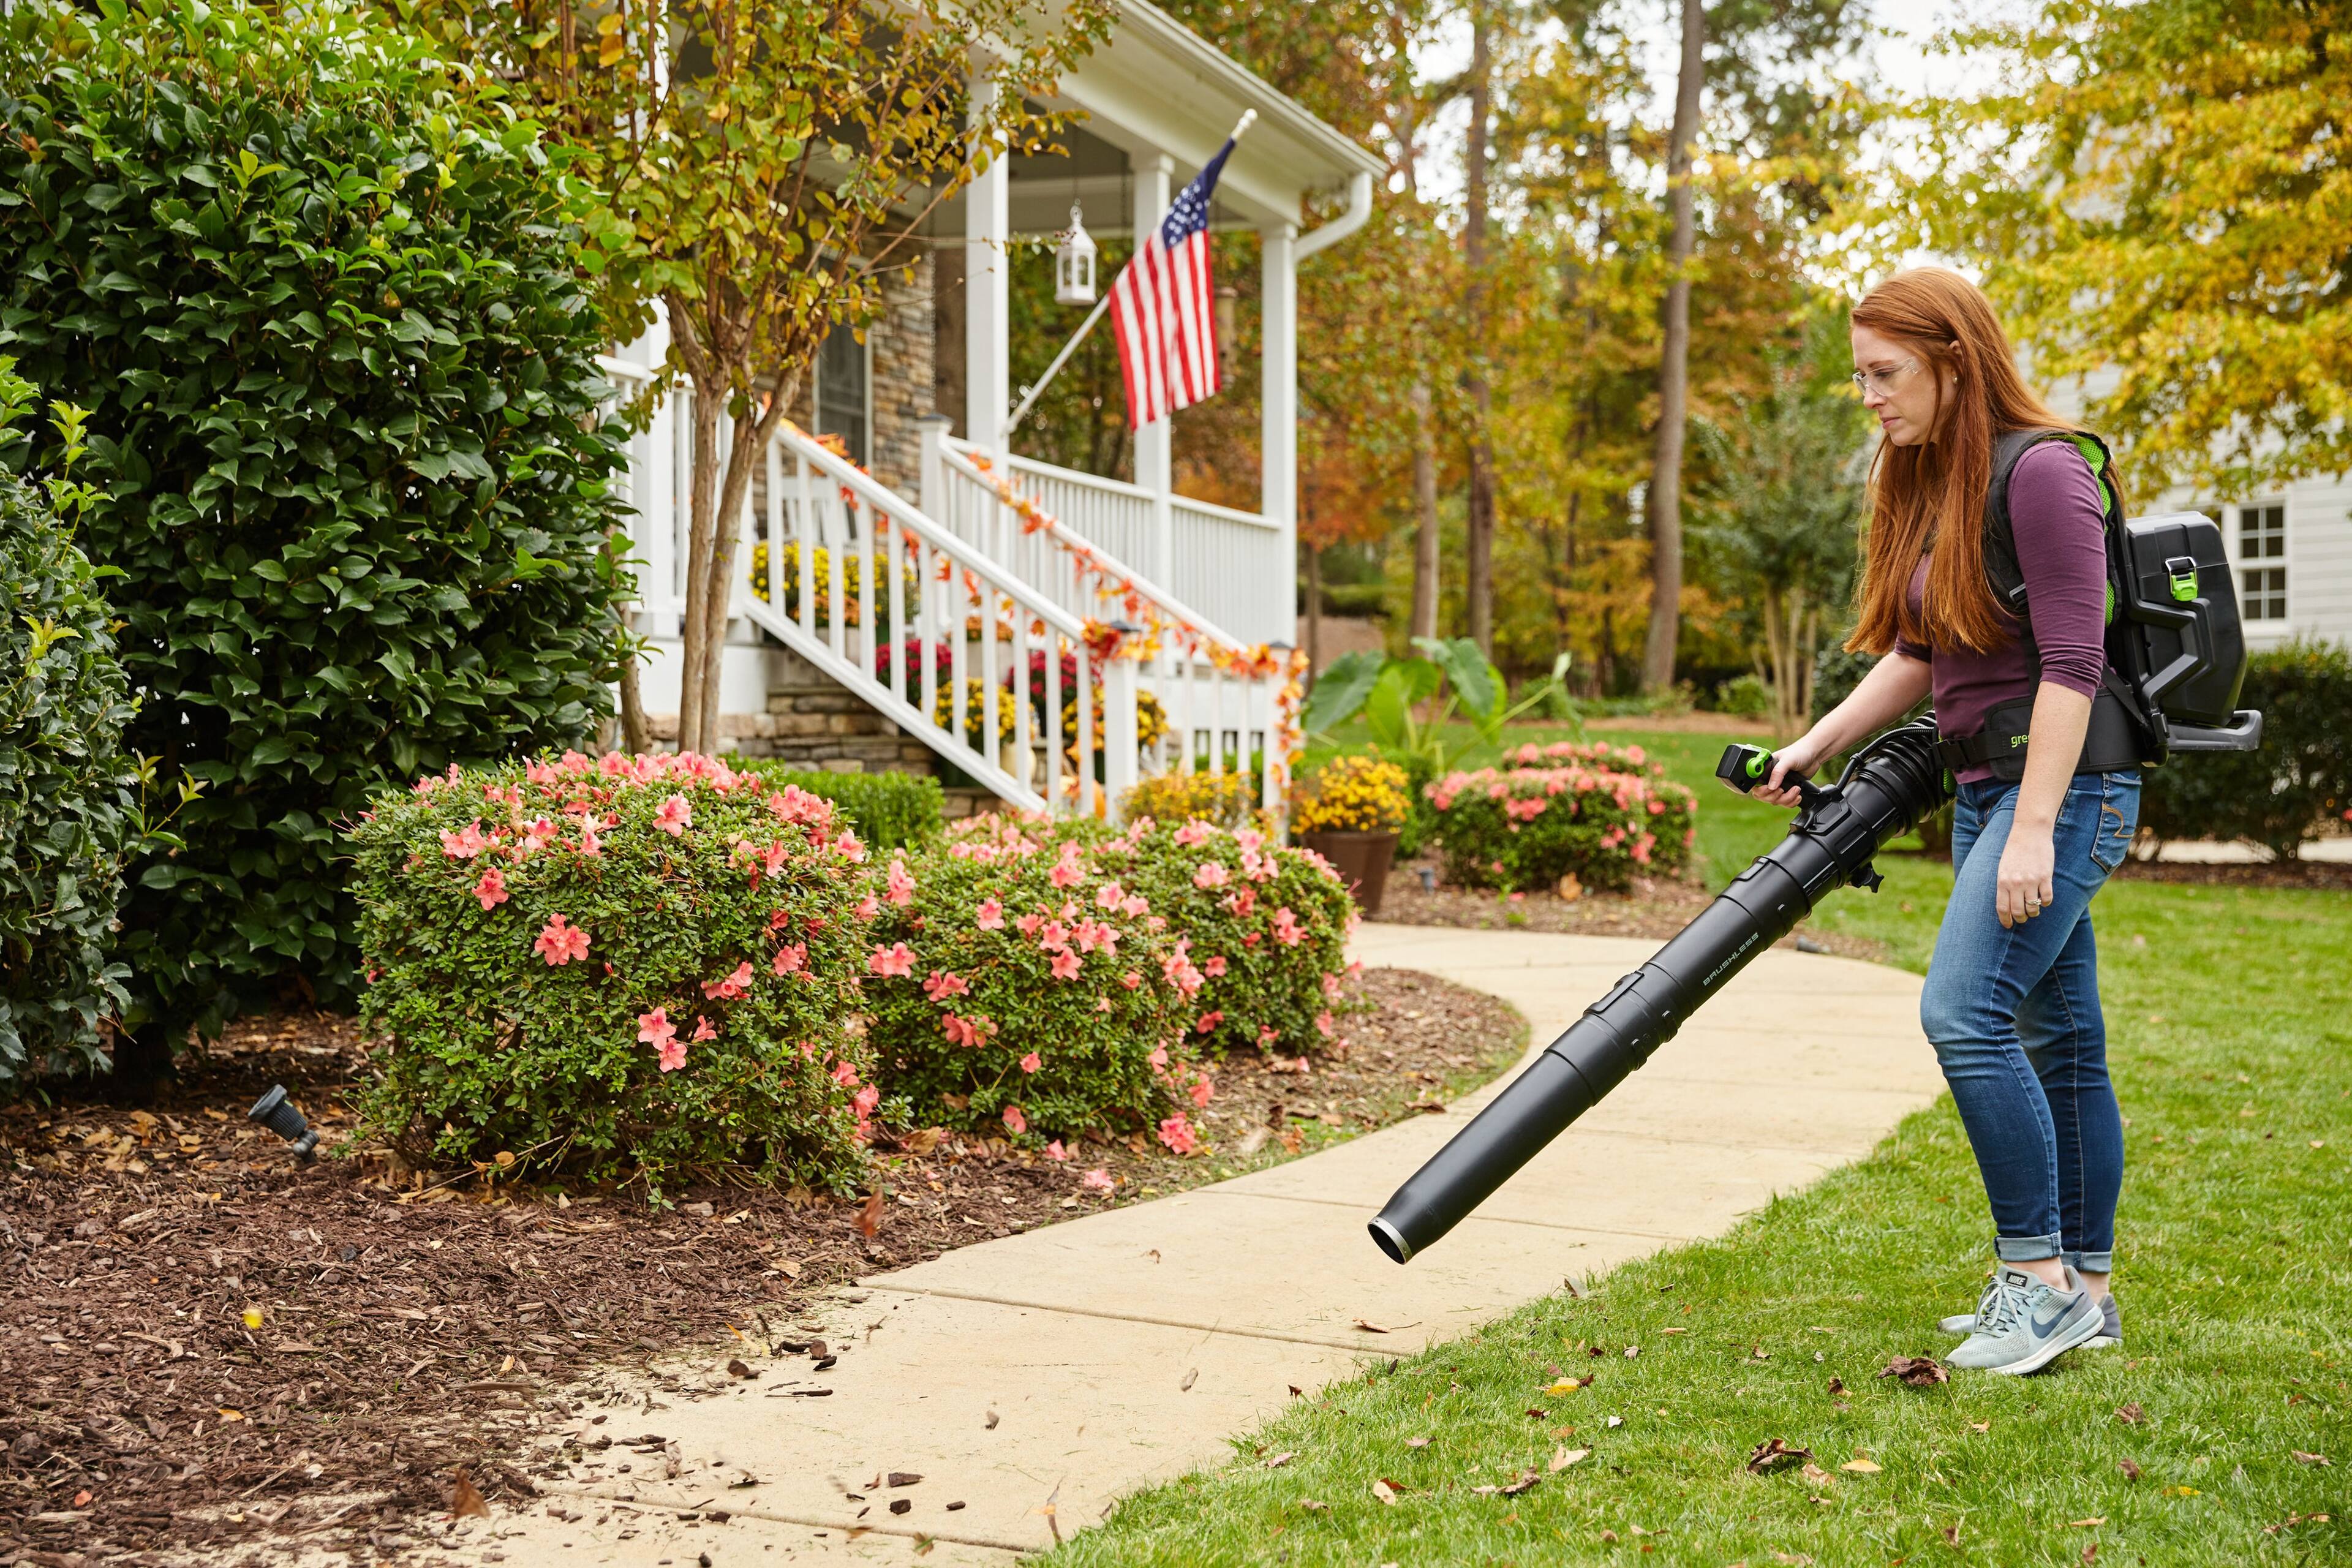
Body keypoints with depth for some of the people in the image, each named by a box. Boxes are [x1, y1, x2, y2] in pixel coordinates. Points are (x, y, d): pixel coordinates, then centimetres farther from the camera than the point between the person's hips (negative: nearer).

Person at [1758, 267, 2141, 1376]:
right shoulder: (1927, 484, 14)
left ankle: (2040, 1275, -8)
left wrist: (2033, 829, -23)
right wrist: (1817, 745, 10)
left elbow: (2072, 662, -19)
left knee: (1965, 1010, -18)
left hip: (2067, 785, -9)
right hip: (1988, 786, 9)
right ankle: (2084, 1290, 17)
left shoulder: (2041, 471, -13)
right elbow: (1916, 656, 19)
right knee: (2058, 1038, 11)